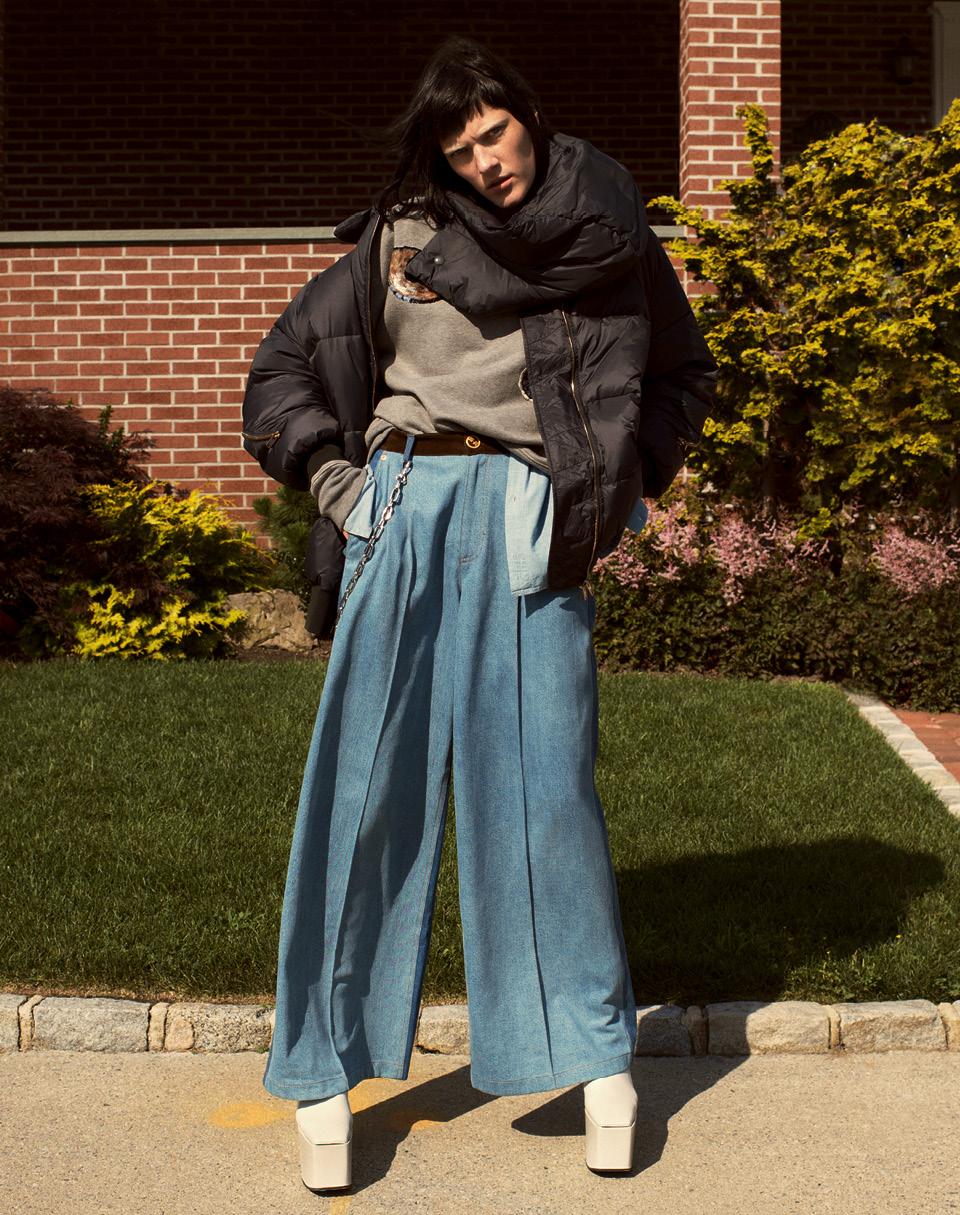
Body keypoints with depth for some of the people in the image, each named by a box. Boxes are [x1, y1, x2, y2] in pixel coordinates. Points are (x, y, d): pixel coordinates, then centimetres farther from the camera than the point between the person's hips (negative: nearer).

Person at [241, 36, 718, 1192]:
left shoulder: (611, 239, 11)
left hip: (530, 526, -1)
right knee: (366, 782, -2)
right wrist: (331, 471, 4)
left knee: (541, 780, -6)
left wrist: (623, 481, 11)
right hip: (404, 510, 1)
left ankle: (599, 1055, 7)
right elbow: (284, 364, 18)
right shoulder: (398, 240, 11)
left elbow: (684, 374, 23)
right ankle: (325, 1070, 5)